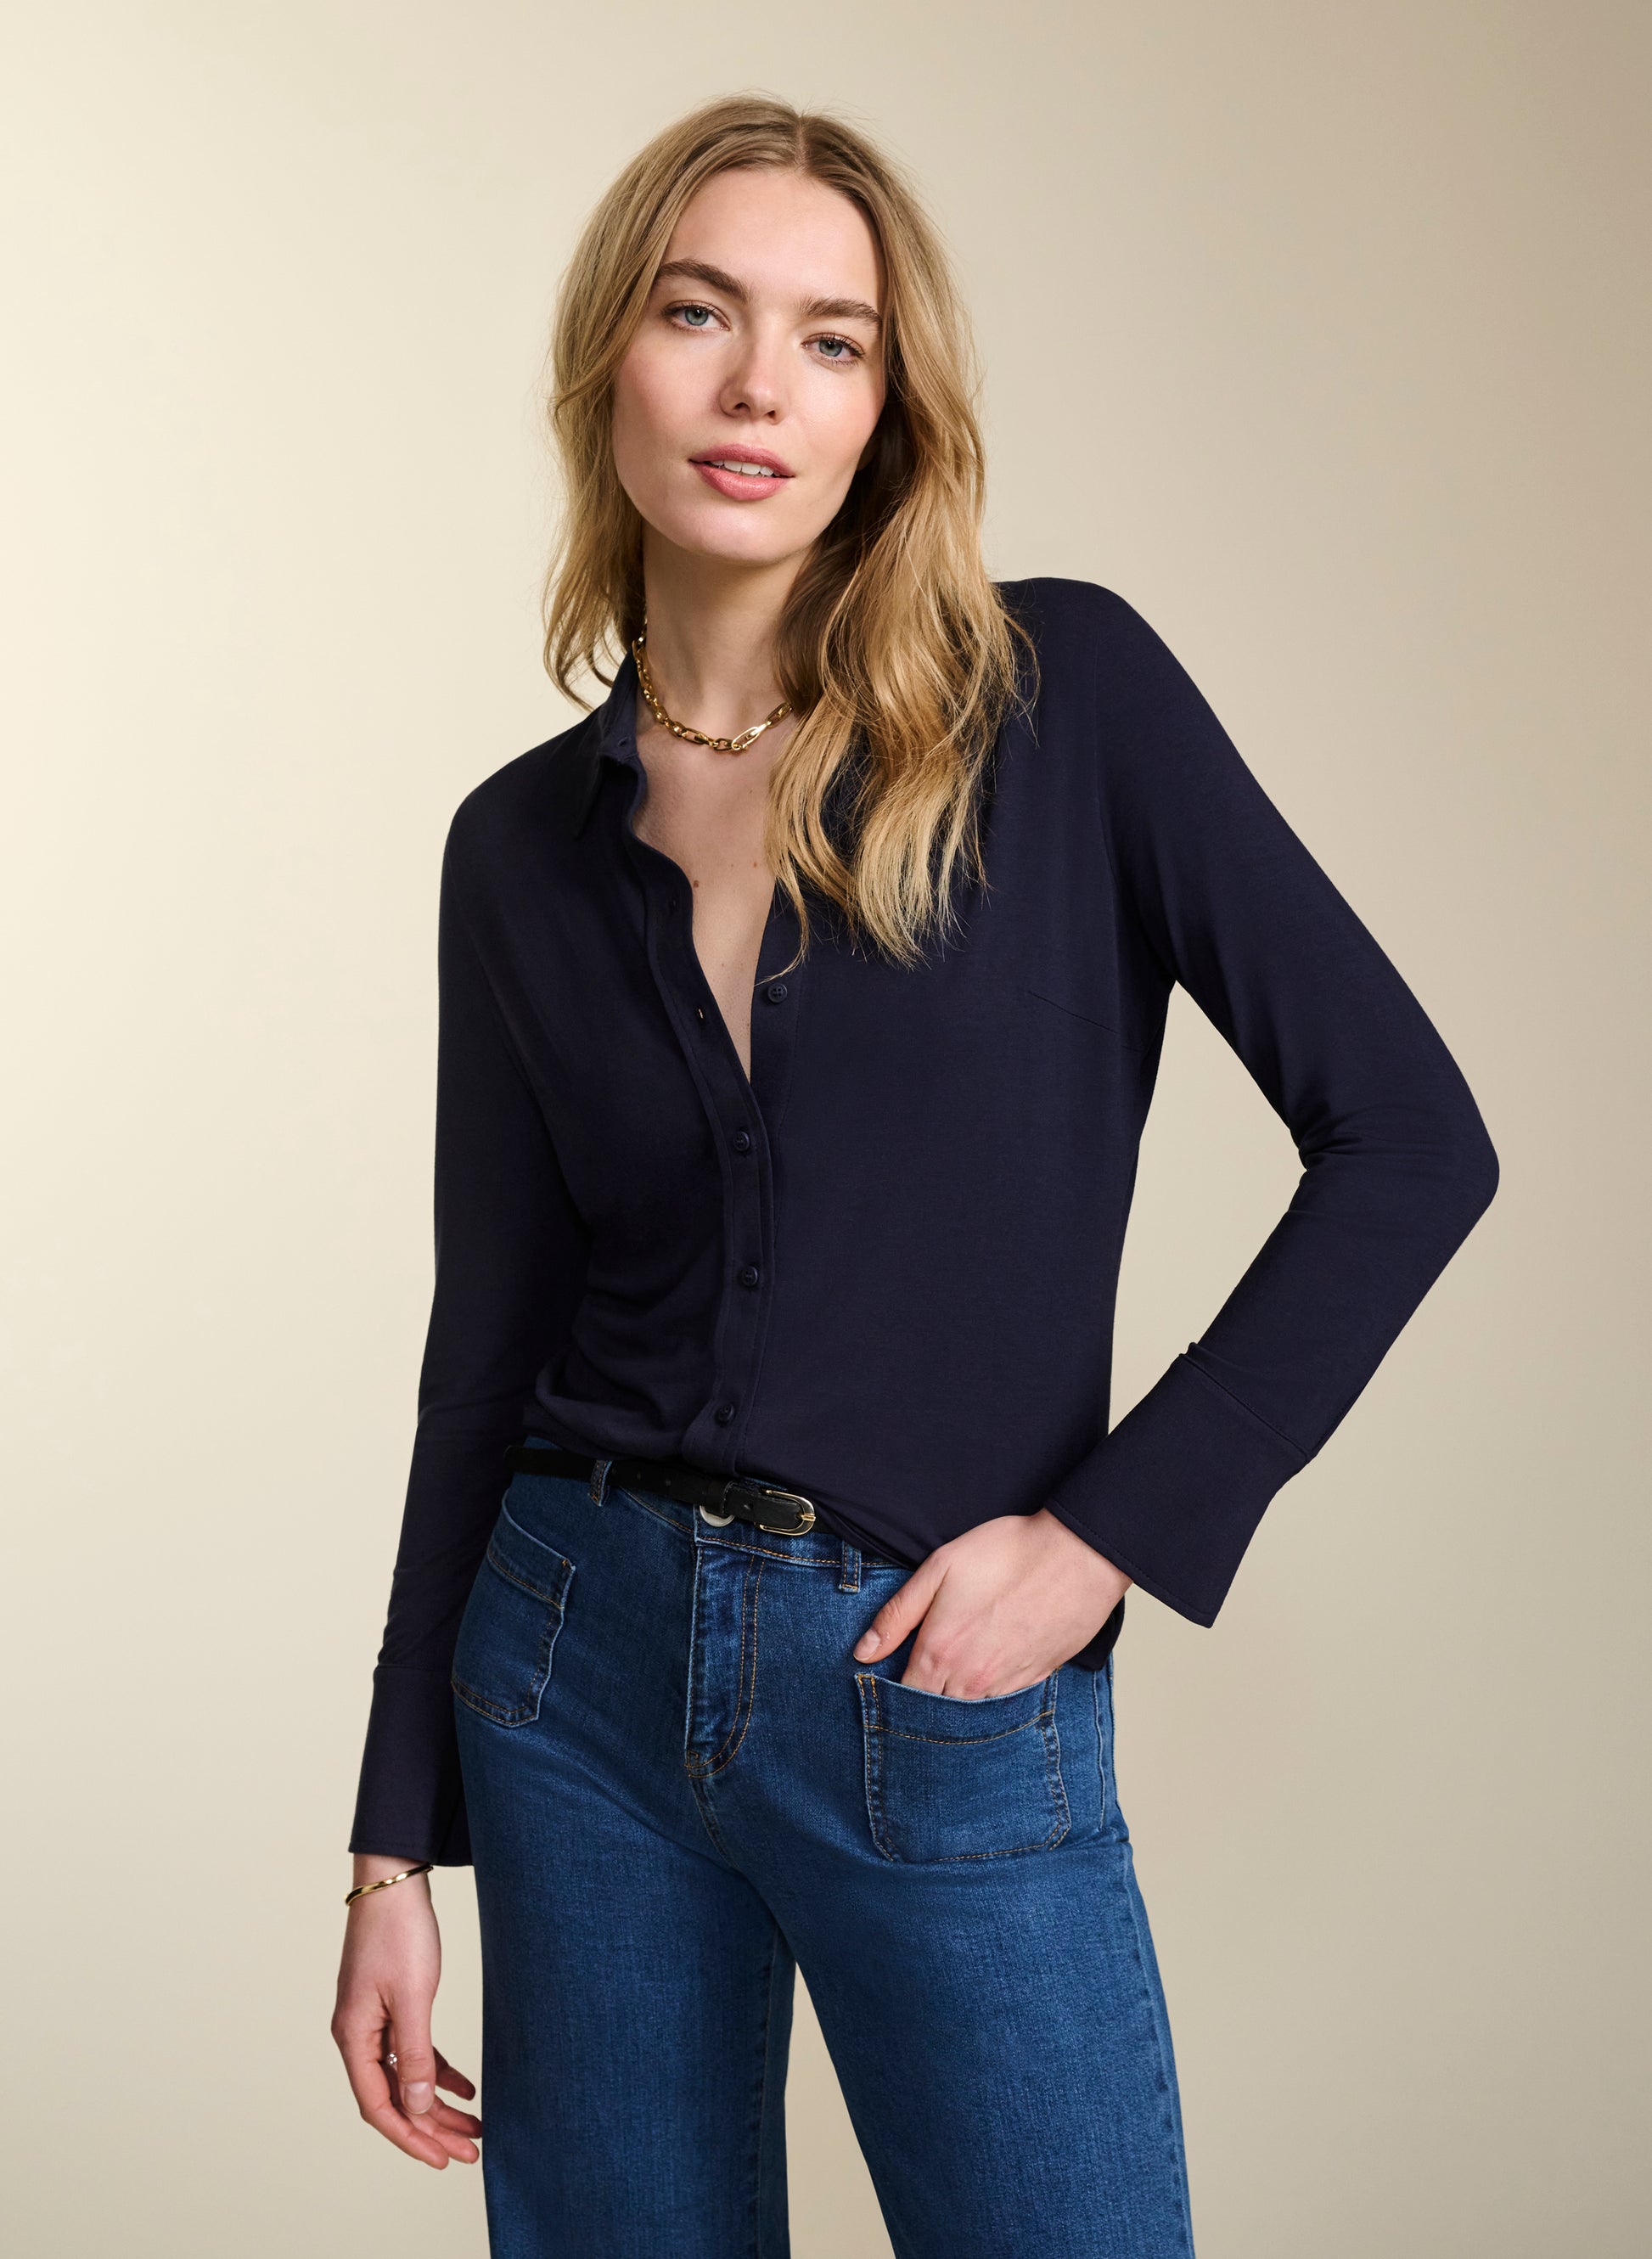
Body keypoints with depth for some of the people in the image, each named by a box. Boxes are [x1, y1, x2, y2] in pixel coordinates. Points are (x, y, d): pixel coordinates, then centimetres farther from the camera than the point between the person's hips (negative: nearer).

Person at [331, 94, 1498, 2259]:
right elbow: (492, 1342, 6)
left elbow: (1408, 1138, -7)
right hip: (578, 1664, 3)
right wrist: (397, 1841, 5)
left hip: (947, 1710, -3)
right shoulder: (524, 844, 3)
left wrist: (1114, 1533, -11)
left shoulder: (1063, 696, -6)